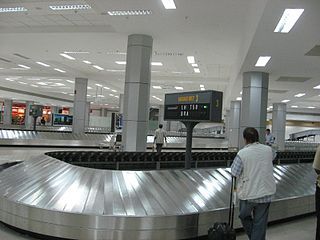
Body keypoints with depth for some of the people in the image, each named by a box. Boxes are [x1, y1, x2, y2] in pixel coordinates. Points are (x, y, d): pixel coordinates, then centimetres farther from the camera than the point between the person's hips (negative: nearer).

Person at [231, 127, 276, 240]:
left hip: (248, 193, -3)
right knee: (260, 223, 11)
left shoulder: (242, 153, -18)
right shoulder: (268, 150, -4)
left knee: (245, 217, 23)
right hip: (266, 193, 3)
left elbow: (234, 173, -13)